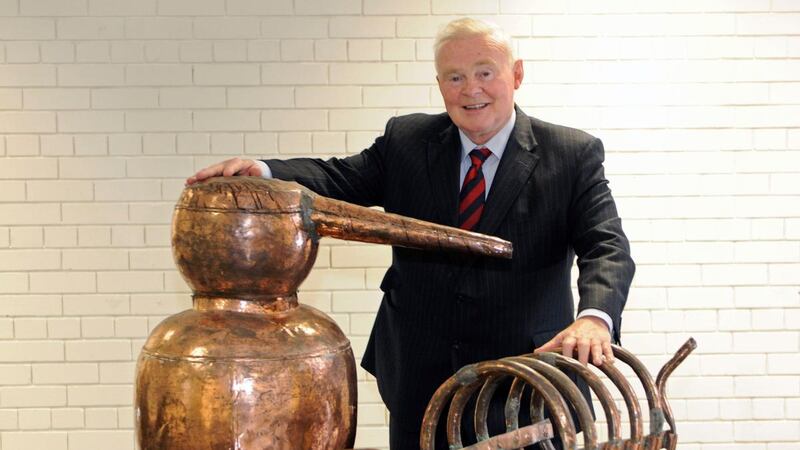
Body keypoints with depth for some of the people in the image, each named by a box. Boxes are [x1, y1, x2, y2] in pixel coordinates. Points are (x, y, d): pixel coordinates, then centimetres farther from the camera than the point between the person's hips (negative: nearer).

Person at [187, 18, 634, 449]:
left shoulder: (574, 155, -5)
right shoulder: (407, 141, 5)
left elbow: (607, 246, -14)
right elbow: (339, 180, -3)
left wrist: (593, 318, -36)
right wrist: (261, 171, -25)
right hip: (419, 377, 2)